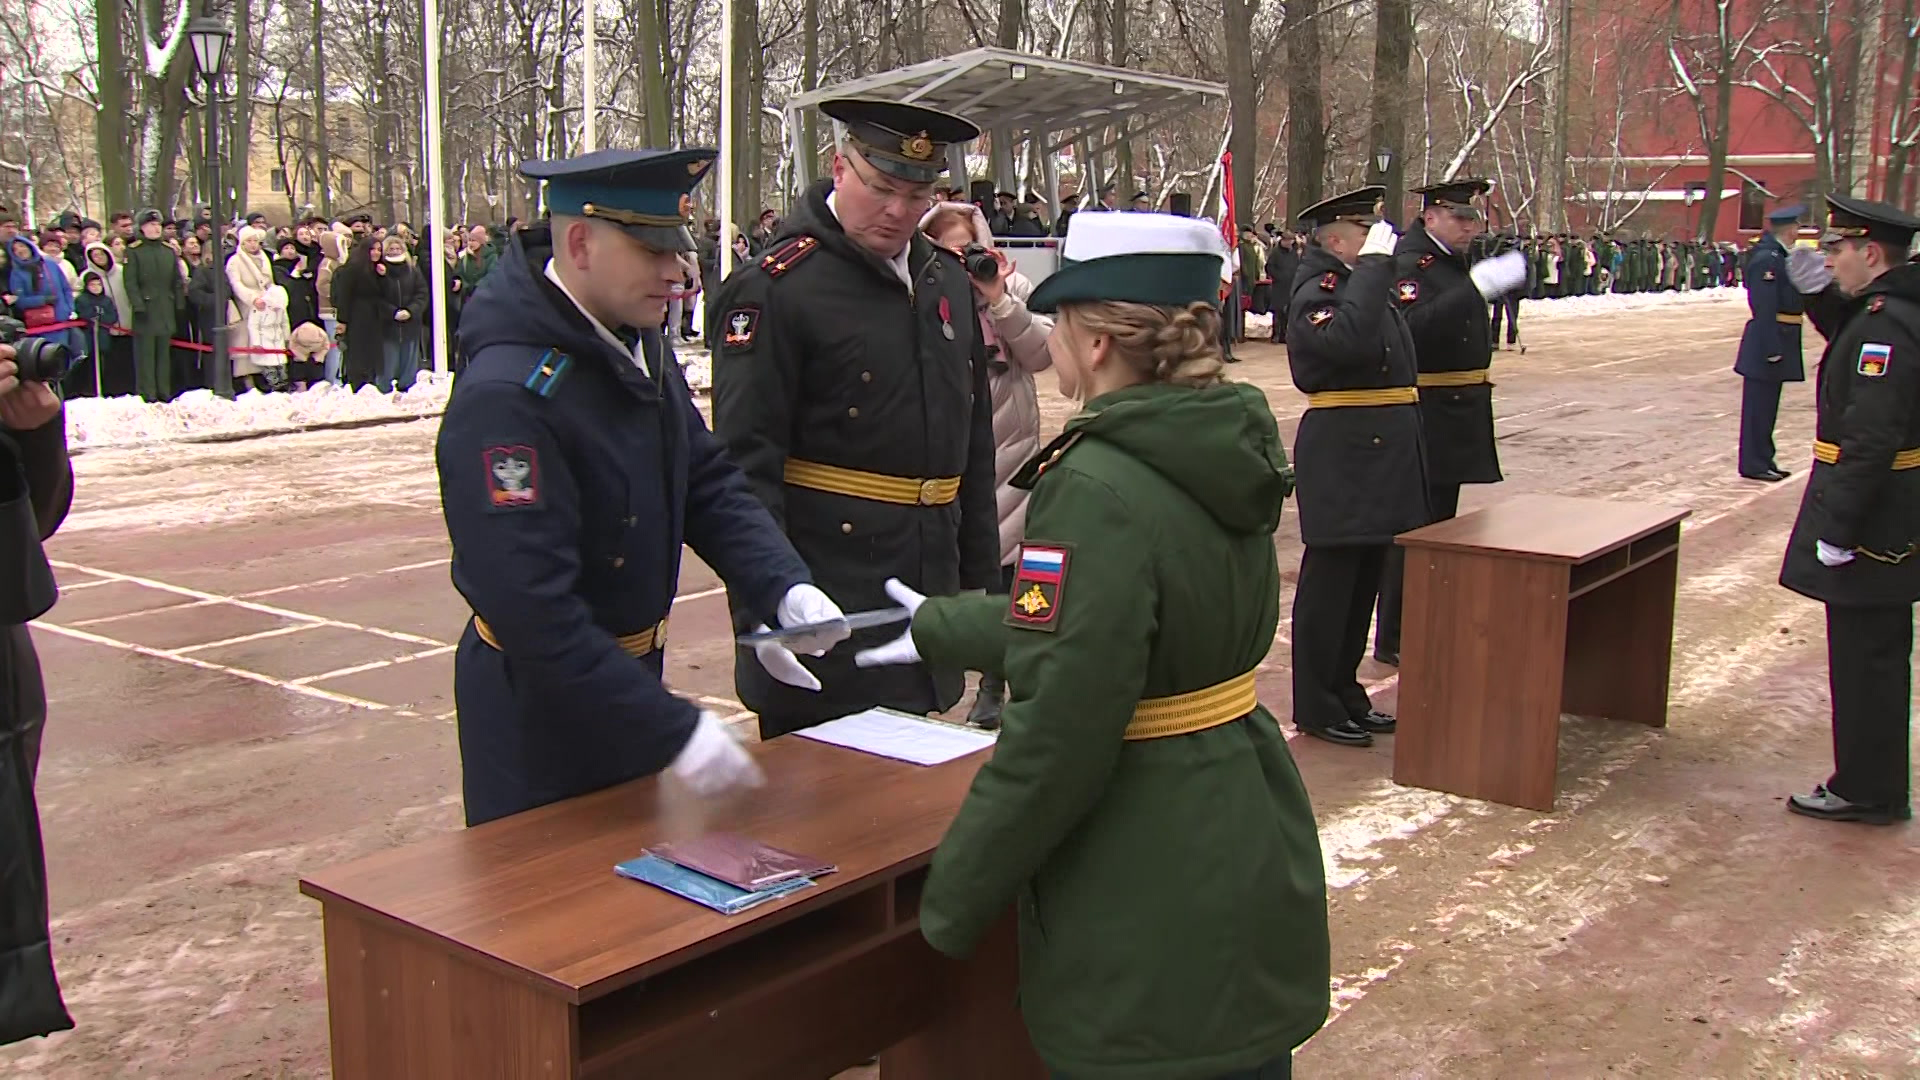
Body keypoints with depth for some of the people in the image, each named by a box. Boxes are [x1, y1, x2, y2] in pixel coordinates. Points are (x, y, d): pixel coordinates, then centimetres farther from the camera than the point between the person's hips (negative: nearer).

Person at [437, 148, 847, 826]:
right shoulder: (505, 399, -29)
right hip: (539, 716, -8)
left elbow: (707, 483, 5)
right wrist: (673, 730, -32)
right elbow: (535, 612, -32)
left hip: (627, 677, 8)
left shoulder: (641, 346, -1)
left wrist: (784, 588, -12)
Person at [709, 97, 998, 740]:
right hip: (824, 619, -7)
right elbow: (746, 462, -15)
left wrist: (982, 582, 18)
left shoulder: (947, 280, 12)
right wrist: (763, 613, -20)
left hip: (929, 594, 7)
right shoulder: (774, 288, -11)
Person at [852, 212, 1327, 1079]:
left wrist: (952, 900, -12)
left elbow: (1054, 738, -25)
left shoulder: (1098, 486, -25)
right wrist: (935, 626, 26)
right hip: (1245, 851, 8)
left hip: (1152, 921, -8)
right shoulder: (1224, 449, 3)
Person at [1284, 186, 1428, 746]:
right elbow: (1349, 341, -33)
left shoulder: (1368, 285, 17)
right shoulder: (1317, 291, -12)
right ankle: (1317, 707, 8)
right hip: (1343, 454, -10)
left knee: (1365, 580, 16)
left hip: (1381, 452, 10)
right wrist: (1373, 265, -27)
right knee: (1329, 582, -1)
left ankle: (1345, 694, 27)